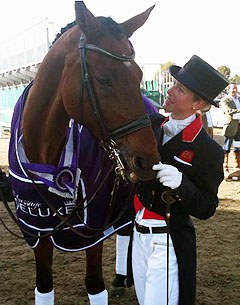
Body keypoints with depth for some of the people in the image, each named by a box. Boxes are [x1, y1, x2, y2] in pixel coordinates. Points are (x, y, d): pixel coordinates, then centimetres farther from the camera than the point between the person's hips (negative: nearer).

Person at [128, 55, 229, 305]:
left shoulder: (208, 150, -17)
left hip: (168, 241, -6)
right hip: (139, 233, 6)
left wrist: (181, 183, -29)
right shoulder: (153, 128, 0)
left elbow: (207, 208, -13)